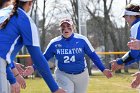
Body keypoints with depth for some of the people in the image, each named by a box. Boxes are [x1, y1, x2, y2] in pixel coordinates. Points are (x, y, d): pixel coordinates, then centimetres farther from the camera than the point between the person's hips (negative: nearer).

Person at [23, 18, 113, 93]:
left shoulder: (82, 40, -10)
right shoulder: (54, 43, -8)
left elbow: (93, 55, -4)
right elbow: (45, 58, -1)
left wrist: (103, 69, -10)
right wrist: (34, 68, -17)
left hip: (81, 75, 1)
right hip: (63, 75, -1)